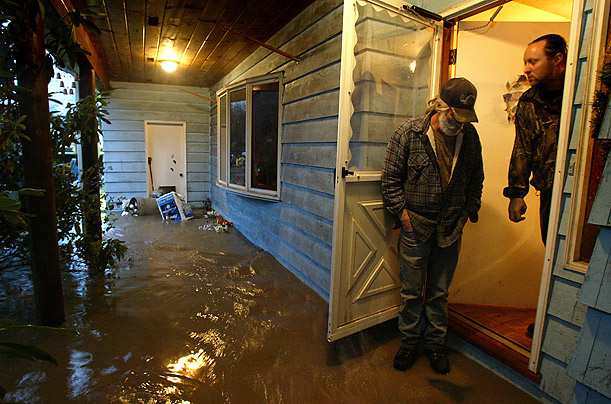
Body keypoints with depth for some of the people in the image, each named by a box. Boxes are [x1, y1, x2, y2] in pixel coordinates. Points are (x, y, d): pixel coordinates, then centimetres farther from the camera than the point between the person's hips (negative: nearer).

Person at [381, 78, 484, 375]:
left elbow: (476, 179, 15)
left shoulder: (470, 136, 4)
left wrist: (470, 211, 8)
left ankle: (435, 344, 34)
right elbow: (391, 177, -4)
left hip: (451, 229, 3)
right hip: (416, 227, -3)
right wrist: (401, 211, -8)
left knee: (440, 292, 15)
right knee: (411, 292, 9)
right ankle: (409, 343, 29)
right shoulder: (409, 132, -7)